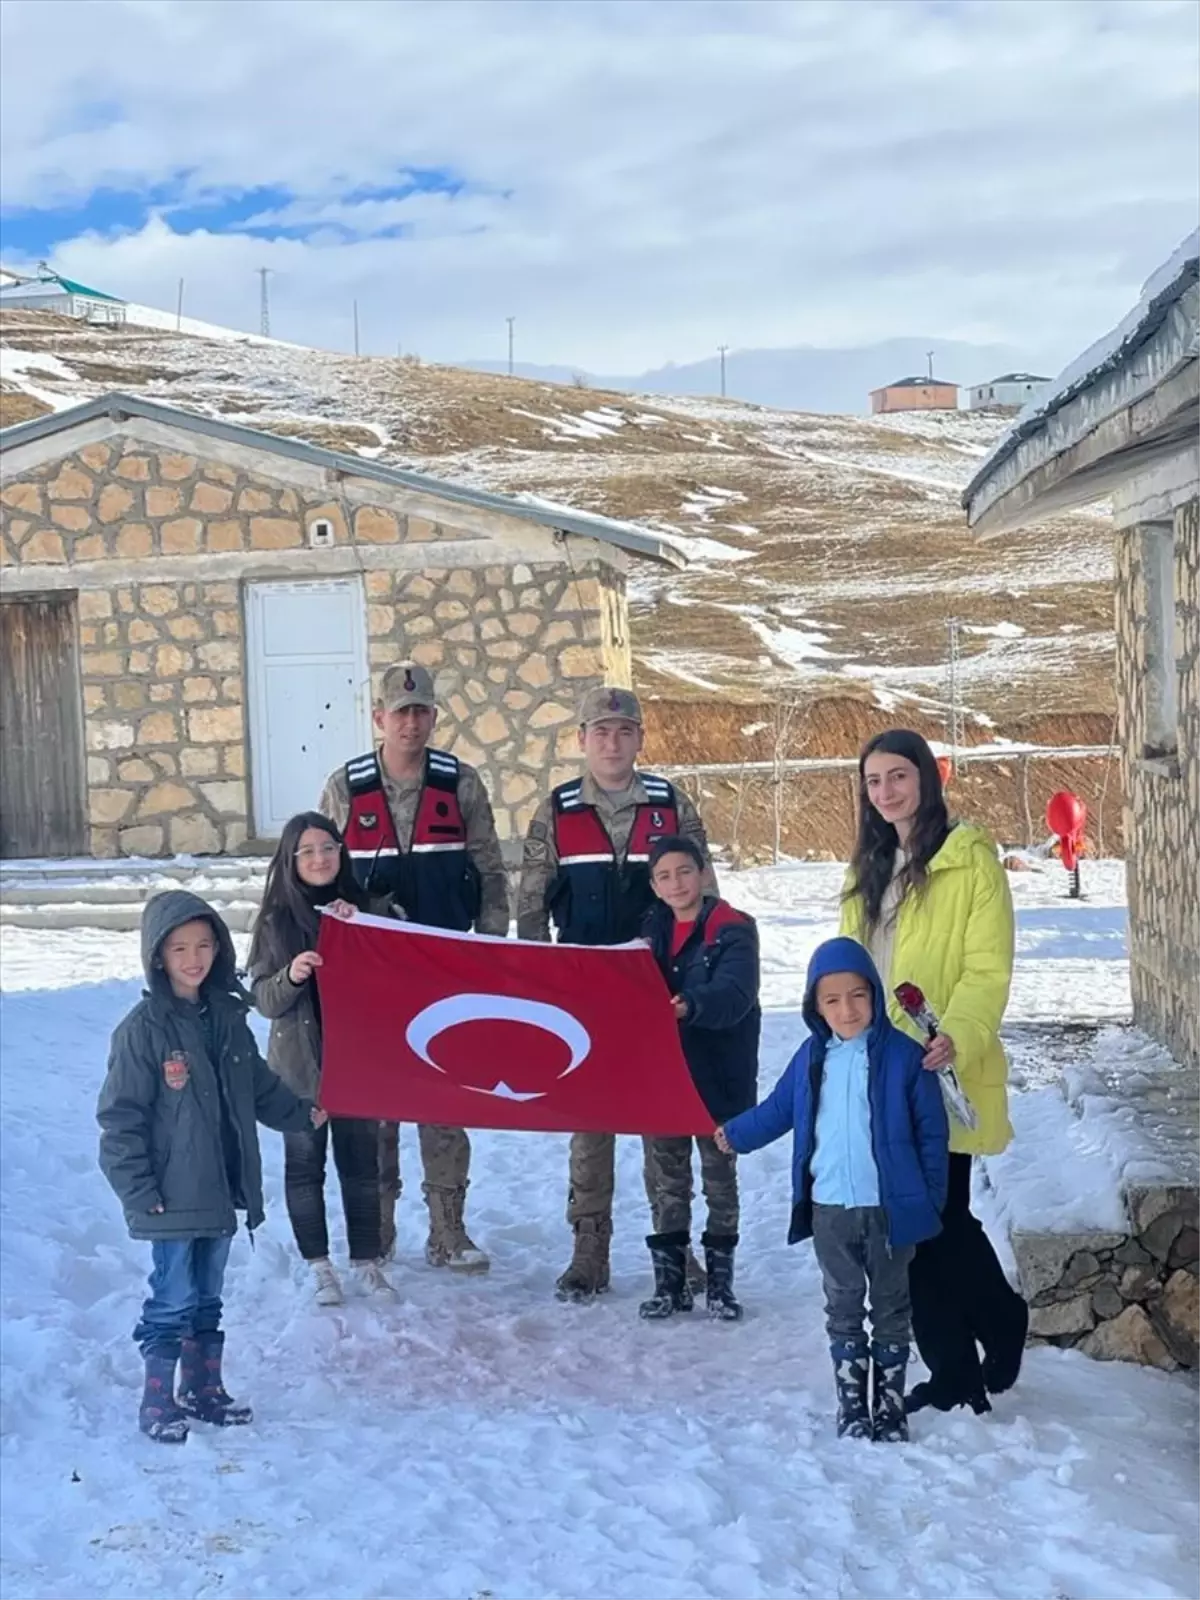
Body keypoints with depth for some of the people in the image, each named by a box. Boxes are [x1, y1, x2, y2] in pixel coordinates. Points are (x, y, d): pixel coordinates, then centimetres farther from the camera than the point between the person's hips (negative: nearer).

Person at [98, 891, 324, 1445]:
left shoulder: (228, 1018, 6)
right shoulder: (143, 1029, -14)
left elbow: (259, 1086, 22)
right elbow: (120, 1118, -13)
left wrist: (301, 1112, 15)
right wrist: (139, 1192, -14)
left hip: (219, 1192, 6)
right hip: (172, 1198, -6)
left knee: (207, 1298, 17)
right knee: (173, 1301, 0)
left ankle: (204, 1389, 30)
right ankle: (157, 1405, 14)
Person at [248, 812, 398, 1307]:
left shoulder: (368, 909, 1)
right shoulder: (276, 920, -1)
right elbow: (263, 997, -2)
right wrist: (290, 976, -22)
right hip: (299, 1064, 0)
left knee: (361, 1161, 8)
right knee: (304, 1164, 7)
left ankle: (366, 1261, 20)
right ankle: (318, 1265, 18)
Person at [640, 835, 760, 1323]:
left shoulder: (733, 930, -10)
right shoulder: (651, 929, 8)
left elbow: (734, 993, -25)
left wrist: (691, 1005, -43)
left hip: (717, 1077, -4)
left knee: (719, 1177, 9)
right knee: (664, 1178, 10)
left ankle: (720, 1279, 19)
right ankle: (669, 1278, 20)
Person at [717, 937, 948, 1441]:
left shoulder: (903, 1054, -10)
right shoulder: (811, 1057, 0)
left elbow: (931, 1131, -6)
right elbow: (778, 1110, 15)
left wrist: (931, 1199, -7)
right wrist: (735, 1134, 23)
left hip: (890, 1209, -3)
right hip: (829, 1210, 3)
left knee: (890, 1309, 11)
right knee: (843, 1310, 11)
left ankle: (890, 1406, 21)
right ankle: (851, 1407, 20)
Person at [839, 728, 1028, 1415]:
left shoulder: (969, 858, -6)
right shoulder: (871, 869, 17)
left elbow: (988, 968, -13)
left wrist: (956, 1035, -29)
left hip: (942, 1074, -7)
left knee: (941, 1218, -3)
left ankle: (1001, 1322, 23)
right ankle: (953, 1369, 18)